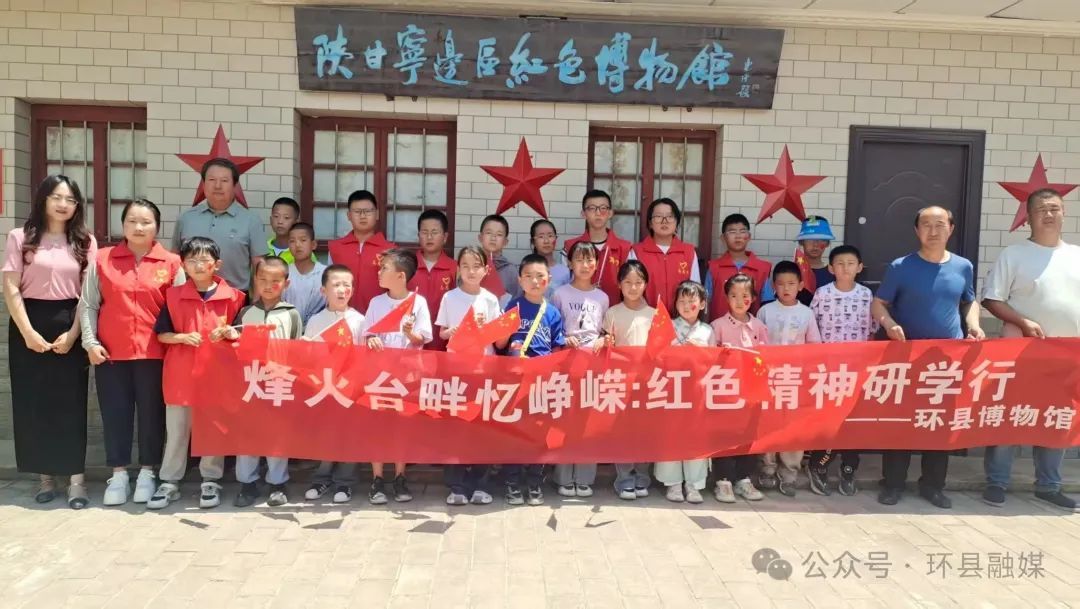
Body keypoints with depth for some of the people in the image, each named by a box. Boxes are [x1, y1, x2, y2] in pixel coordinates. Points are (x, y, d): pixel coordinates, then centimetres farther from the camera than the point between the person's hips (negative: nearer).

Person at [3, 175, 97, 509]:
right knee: (32, 402, 4)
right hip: (29, 323, 0)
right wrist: (28, 332, -10)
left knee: (71, 402, 0)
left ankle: (76, 478, 3)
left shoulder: (85, 242, 6)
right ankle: (45, 476, 14)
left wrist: (73, 333, -8)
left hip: (69, 326, 0)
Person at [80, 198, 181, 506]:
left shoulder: (171, 263, 0)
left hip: (154, 352, -1)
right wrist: (90, 342, -3)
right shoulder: (102, 260, 4)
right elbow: (88, 305, 5)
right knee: (115, 412, 7)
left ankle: (147, 473, 20)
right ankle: (118, 475, 19)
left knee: (151, 412, 6)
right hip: (111, 352, 1)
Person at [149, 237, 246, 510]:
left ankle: (211, 481, 20)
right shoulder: (174, 295, 1)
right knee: (176, 431, 10)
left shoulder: (232, 297, -2)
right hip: (180, 373, 1)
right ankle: (169, 482, 21)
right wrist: (182, 337, -14)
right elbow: (161, 334, 3)